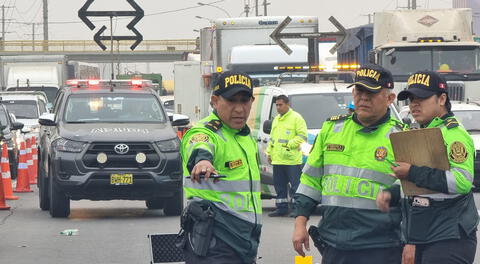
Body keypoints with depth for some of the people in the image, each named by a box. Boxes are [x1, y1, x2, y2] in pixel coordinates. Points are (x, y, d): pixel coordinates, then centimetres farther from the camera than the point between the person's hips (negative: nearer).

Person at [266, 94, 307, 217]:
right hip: (277, 160, 8)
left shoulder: (296, 118, -4)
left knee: (295, 185, -6)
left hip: (292, 160, -8)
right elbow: (272, 138, 27)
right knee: (279, 185, 10)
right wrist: (269, 152, 19)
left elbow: (302, 136, -10)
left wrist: (289, 145, -17)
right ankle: (281, 208, 17)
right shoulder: (276, 119, 21)